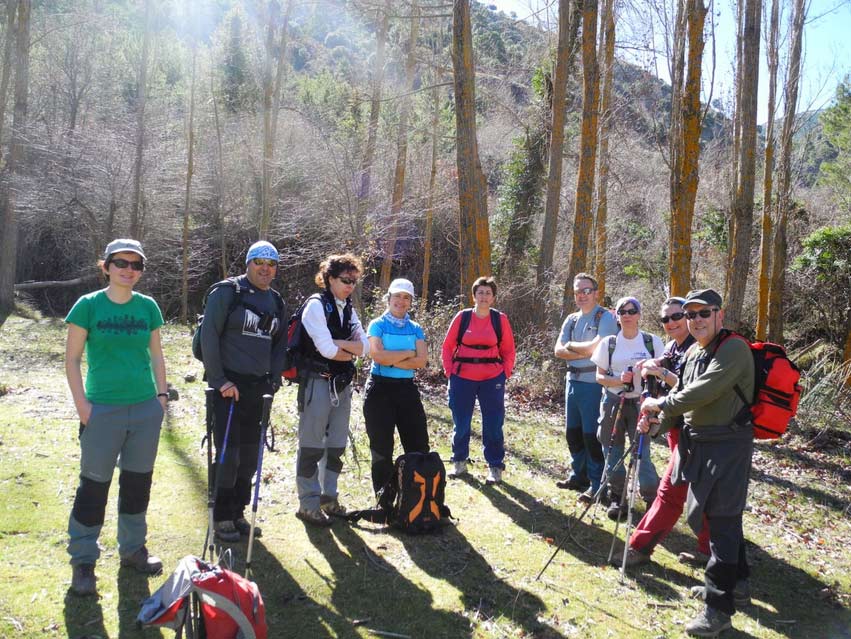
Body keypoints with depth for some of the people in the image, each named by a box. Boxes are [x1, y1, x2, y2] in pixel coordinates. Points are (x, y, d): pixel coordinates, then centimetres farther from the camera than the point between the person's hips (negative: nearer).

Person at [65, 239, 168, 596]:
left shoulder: (148, 307, 5)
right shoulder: (88, 305, -5)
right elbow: (72, 358, -3)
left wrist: (162, 394, 7)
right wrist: (81, 403, -9)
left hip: (146, 409, 4)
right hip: (103, 410, -3)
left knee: (138, 481, 13)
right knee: (94, 485, 2)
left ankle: (132, 548, 30)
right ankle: (83, 560, 17)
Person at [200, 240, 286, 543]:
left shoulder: (276, 301, 13)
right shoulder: (226, 293, -6)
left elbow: (280, 344, 20)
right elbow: (209, 336, -10)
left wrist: (274, 380, 7)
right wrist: (220, 380, -13)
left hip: (258, 388, 6)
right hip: (230, 386, -6)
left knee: (250, 455, 10)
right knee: (228, 453, -4)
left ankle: (237, 513, 24)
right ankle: (221, 518, 11)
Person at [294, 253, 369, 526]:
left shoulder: (349, 310, 13)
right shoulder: (316, 305, -9)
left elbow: (365, 346, 3)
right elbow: (325, 349, -18)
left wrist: (338, 343, -12)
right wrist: (350, 352, -2)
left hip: (342, 384, 8)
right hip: (318, 381, -7)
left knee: (336, 445, 14)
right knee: (312, 445, 0)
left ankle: (328, 497, 26)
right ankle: (308, 504, 10)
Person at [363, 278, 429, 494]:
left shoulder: (415, 329, 8)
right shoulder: (377, 325, -2)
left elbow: (421, 361, -6)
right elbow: (377, 356, -18)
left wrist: (391, 360, -15)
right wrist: (408, 353, -9)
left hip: (407, 389, 3)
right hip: (380, 389, -3)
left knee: (418, 444, 2)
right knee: (381, 447, 5)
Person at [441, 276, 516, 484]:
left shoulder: (500, 319, 2)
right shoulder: (462, 317, 1)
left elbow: (508, 350, 8)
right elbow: (448, 346, 6)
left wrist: (505, 373, 0)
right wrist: (449, 371, 0)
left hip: (492, 379, 0)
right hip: (462, 378, 1)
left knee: (493, 424, 3)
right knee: (461, 423, 9)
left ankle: (495, 467, 14)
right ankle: (459, 462, 26)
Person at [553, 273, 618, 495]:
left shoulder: (606, 318, -8)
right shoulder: (571, 319, 13)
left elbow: (596, 347, -21)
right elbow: (558, 351, 3)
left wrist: (571, 345, -6)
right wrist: (585, 351, -10)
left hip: (594, 383, -7)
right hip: (572, 380, 7)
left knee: (592, 435, -2)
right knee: (572, 432, 15)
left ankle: (597, 484, 9)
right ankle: (578, 476, 30)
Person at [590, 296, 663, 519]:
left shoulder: (652, 341, 1)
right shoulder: (608, 343, 3)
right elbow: (600, 376, 3)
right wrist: (619, 380, -14)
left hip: (641, 403, -2)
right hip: (613, 402, 2)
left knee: (642, 452, -7)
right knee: (613, 452, 6)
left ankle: (652, 500, 5)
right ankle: (617, 498, 18)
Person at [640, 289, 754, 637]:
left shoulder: (734, 348, -16)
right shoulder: (692, 353, 12)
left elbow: (704, 391, -26)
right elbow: (683, 394, 17)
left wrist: (662, 403, -14)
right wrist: (656, 422, 2)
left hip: (729, 445, -9)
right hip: (699, 444, 9)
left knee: (722, 520, -7)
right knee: (706, 513, 20)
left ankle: (719, 608, 0)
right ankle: (736, 578, 40)